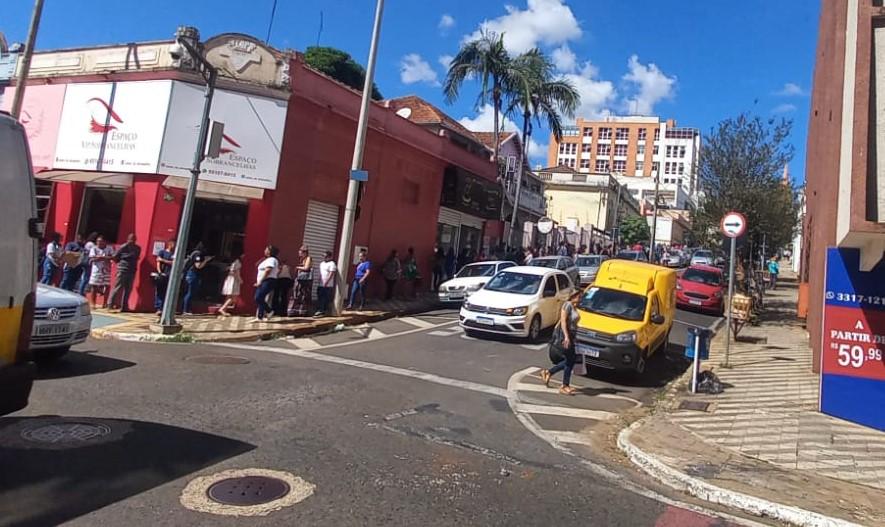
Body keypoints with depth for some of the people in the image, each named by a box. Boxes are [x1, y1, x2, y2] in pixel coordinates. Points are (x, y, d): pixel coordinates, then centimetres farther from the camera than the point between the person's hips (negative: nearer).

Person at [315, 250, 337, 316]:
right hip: (321, 284, 8)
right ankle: (319, 310, 12)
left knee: (326, 298, -4)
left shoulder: (332, 264, -8)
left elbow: (331, 274, -17)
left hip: (328, 285, -8)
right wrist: (319, 281, 17)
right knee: (320, 297, 6)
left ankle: (325, 311, 1)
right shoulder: (322, 263, 18)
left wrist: (326, 282, -24)